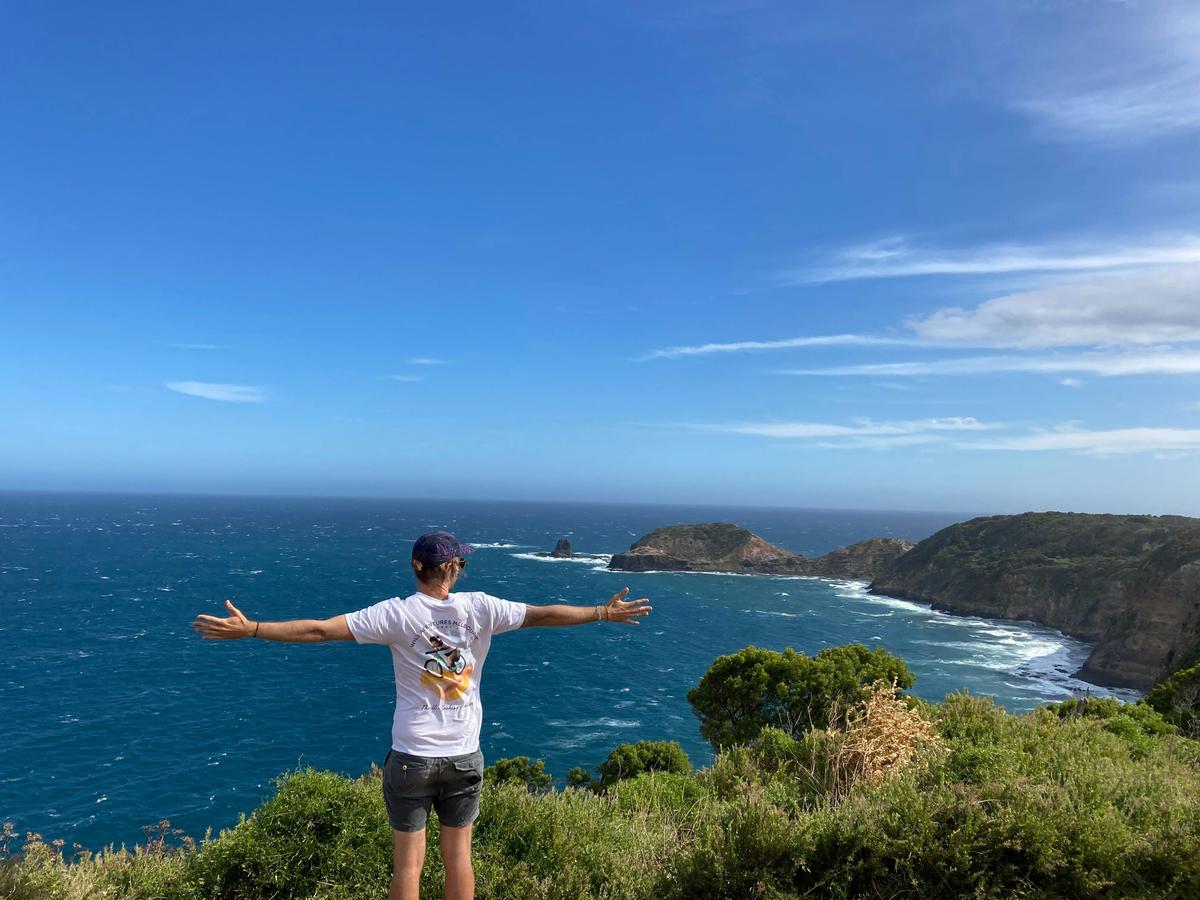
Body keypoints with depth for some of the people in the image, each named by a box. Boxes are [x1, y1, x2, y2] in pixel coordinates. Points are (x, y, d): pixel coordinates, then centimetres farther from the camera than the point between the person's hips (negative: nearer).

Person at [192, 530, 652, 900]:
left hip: (412, 756, -2)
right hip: (465, 755, 2)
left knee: (408, 862, 10)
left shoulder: (398, 614, -12)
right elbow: (543, 614, 1)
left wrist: (249, 628, -9)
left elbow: (320, 630, -15)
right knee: (458, 856, 15)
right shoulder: (480, 608, -7)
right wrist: (603, 613, 13)